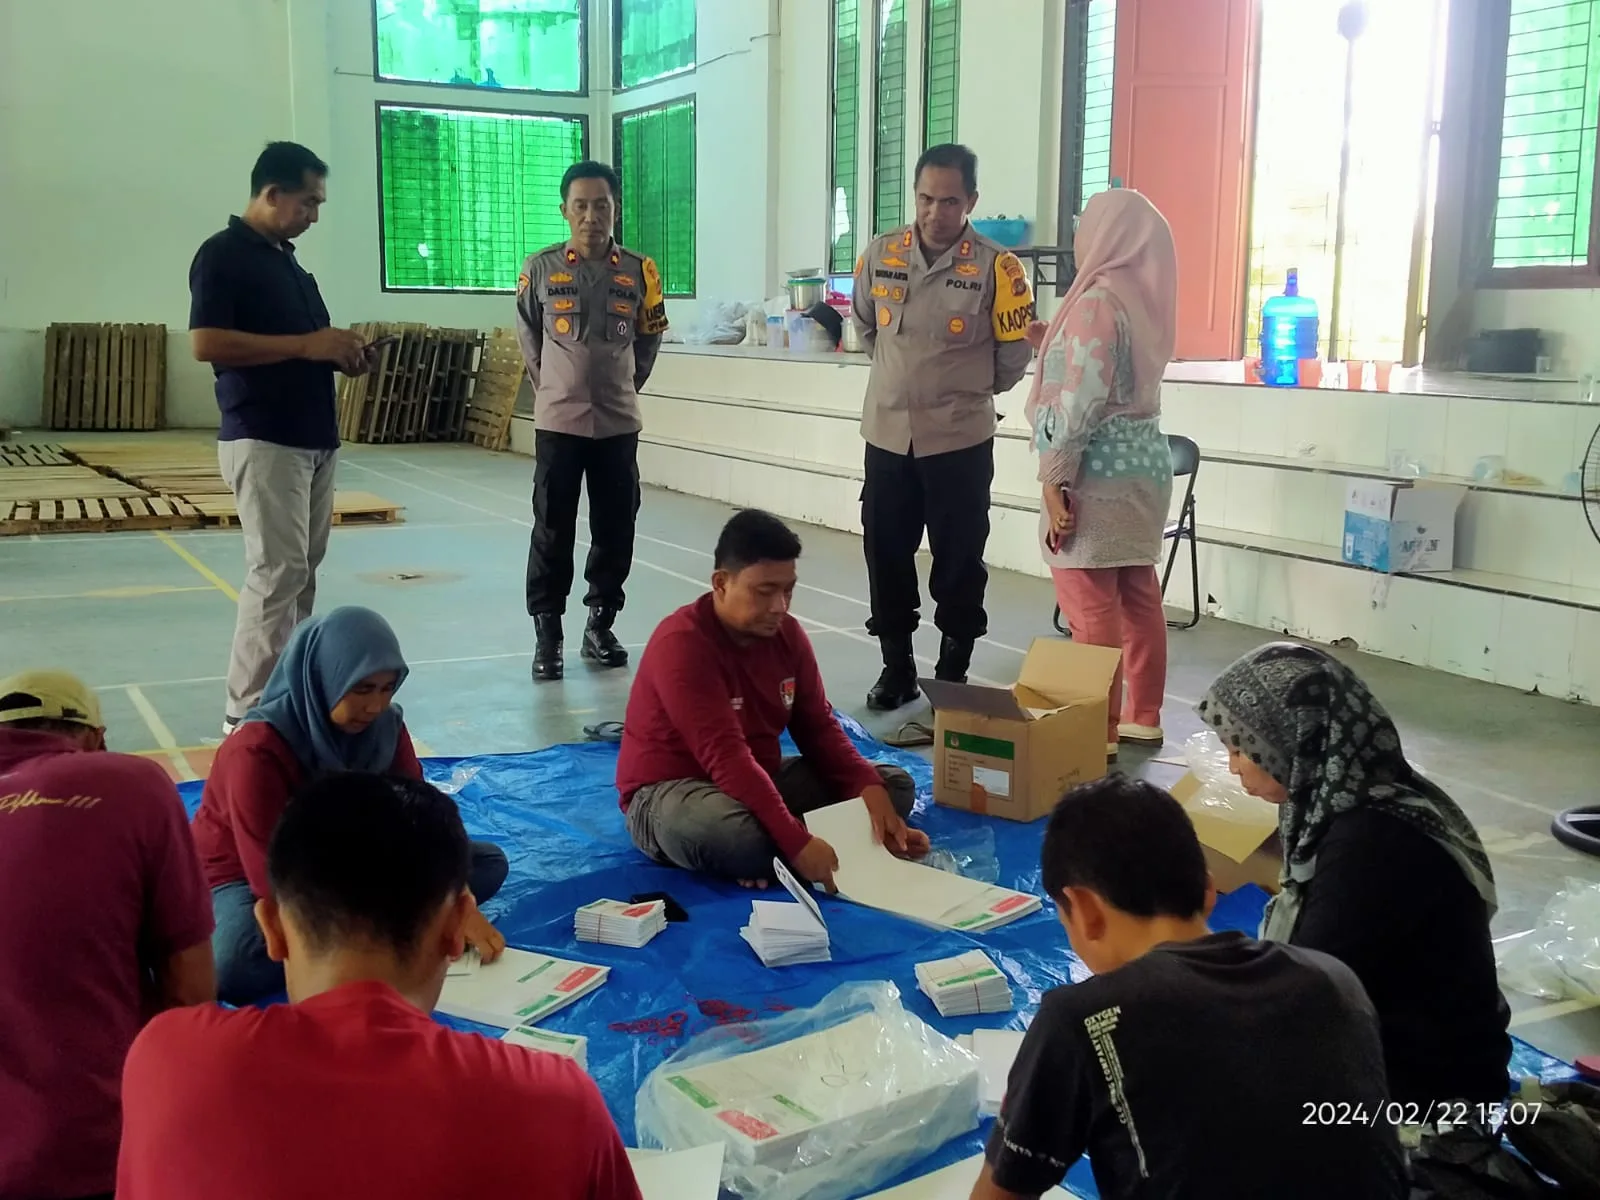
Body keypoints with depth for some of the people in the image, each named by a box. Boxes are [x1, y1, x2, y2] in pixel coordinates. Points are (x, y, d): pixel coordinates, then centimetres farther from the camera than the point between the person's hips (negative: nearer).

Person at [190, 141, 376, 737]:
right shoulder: (224, 254, -9)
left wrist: (338, 351, 4)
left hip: (316, 438, 9)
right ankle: (248, 715, -5)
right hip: (263, 440, -9)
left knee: (302, 571, 11)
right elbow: (206, 343, -20)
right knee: (277, 574, -11)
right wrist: (307, 344, -19)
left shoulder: (287, 258, 17)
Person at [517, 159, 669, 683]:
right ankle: (547, 633, 9)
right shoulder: (540, 268, -3)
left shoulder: (640, 272, 0)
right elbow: (528, 337, 11)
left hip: (618, 424, 2)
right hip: (557, 423, -1)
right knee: (552, 532, 1)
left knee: (615, 530, 7)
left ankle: (600, 625, 21)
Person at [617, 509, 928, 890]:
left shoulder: (787, 634, -1)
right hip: (670, 791, -8)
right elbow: (725, 758, -32)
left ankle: (770, 858, -18)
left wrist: (871, 790, -17)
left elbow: (819, 728, 2)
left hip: (759, 779, 9)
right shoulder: (681, 644, -25)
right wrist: (797, 843, -39)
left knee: (895, 785, -2)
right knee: (731, 834, -44)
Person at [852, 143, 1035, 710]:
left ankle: (953, 673, 20)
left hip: (960, 440, -3)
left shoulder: (996, 267, -11)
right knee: (886, 555, 9)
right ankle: (896, 668, 23)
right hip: (887, 436, 3)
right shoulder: (880, 255, -1)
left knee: (958, 561, 6)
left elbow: (1014, 356, 0)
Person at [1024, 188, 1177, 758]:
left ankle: (1098, 731, 1)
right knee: (1137, 596, 14)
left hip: (1100, 473, -10)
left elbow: (1080, 403, -20)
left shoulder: (1097, 301, -15)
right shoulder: (1141, 298, 13)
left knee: (1091, 606, -4)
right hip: (1143, 463, 10)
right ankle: (1142, 717, 23)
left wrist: (1055, 481, -17)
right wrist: (1052, 344, 21)